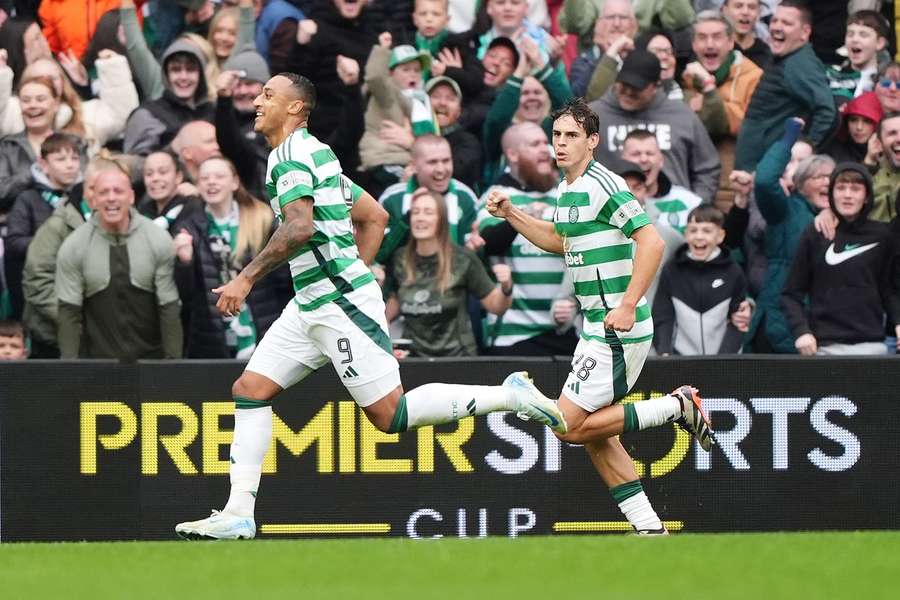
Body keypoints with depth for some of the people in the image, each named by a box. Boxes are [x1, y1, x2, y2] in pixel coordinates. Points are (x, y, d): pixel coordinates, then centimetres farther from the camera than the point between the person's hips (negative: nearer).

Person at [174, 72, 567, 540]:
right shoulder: (316, 152, 17)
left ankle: (510, 396, -2)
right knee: (249, 390, 4)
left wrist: (246, 279, -26)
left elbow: (300, 226, -29)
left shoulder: (292, 155, -12)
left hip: (339, 304, -10)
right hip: (311, 305, 10)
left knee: (390, 415, -9)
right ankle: (237, 514, 1)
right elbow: (375, 217, 24)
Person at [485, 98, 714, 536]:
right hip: (598, 330, 10)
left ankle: (677, 407, -2)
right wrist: (510, 215, 21)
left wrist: (628, 306, -26)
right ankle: (649, 527, 13)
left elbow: (651, 241, -22)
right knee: (593, 434, 10)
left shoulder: (602, 186, -15)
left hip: (617, 330, -10)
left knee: (570, 426, -9)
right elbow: (560, 240, 33)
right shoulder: (567, 190, 14)